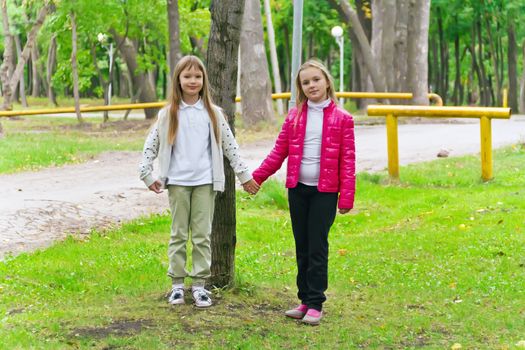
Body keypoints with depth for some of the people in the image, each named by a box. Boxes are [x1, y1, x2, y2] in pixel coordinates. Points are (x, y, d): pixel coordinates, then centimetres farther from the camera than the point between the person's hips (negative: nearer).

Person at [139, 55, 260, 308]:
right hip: (178, 182, 0)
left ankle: (199, 284, 8)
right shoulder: (168, 114, 2)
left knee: (202, 235, 2)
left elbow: (229, 145, 7)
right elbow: (151, 145, 6)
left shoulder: (213, 113, 4)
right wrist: (147, 175, 0)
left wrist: (244, 175, 6)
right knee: (179, 234, 6)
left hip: (205, 182, 0)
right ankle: (177, 284, 13)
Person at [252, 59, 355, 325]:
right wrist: (257, 176, 1)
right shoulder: (294, 116, 8)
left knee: (317, 247, -3)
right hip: (297, 189, 4)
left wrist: (347, 195, -10)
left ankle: (315, 304, 3)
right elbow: (279, 152, 9)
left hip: (325, 191, -4)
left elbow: (347, 159, -4)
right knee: (302, 246, 9)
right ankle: (305, 300, 17)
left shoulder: (341, 119, -1)